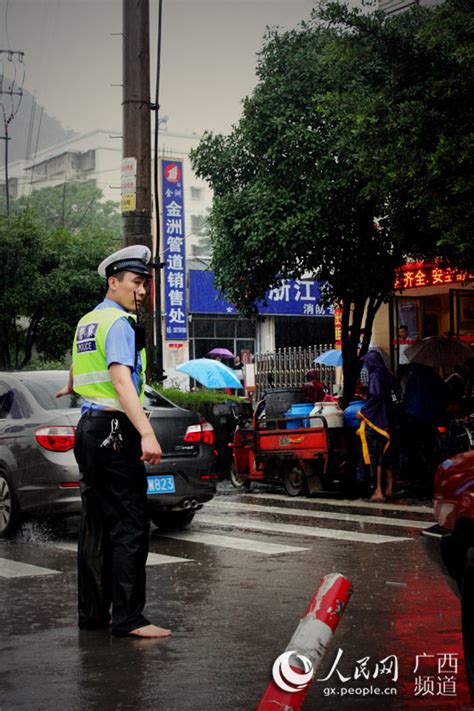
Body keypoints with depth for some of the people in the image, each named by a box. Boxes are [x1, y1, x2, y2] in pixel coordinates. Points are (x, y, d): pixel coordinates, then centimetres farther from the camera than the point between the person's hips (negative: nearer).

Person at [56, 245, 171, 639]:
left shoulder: (87, 321, 18)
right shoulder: (119, 322, -12)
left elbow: (76, 366, 38)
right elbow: (122, 382, -25)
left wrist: (71, 387, 60)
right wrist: (147, 433, -33)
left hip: (89, 428, 10)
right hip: (115, 431, -10)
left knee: (96, 525, 13)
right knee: (130, 527, -8)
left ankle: (93, 613, 19)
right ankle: (128, 618, -7)